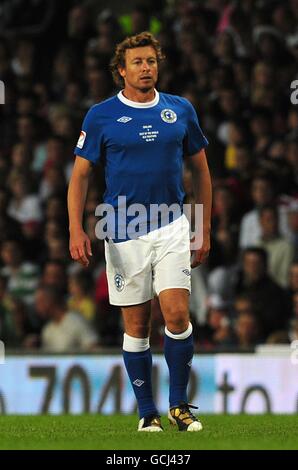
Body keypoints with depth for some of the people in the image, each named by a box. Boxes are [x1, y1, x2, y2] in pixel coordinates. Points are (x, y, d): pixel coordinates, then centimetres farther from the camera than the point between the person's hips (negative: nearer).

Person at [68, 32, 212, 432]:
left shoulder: (180, 110, 5)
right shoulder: (101, 116, -1)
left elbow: (201, 170, 13)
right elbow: (80, 174, 2)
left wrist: (204, 229, 11)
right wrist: (76, 230, -10)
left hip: (172, 229, 1)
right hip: (124, 233, -1)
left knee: (177, 314, -12)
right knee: (136, 326, 3)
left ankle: (179, 404, 3)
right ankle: (148, 412, 13)